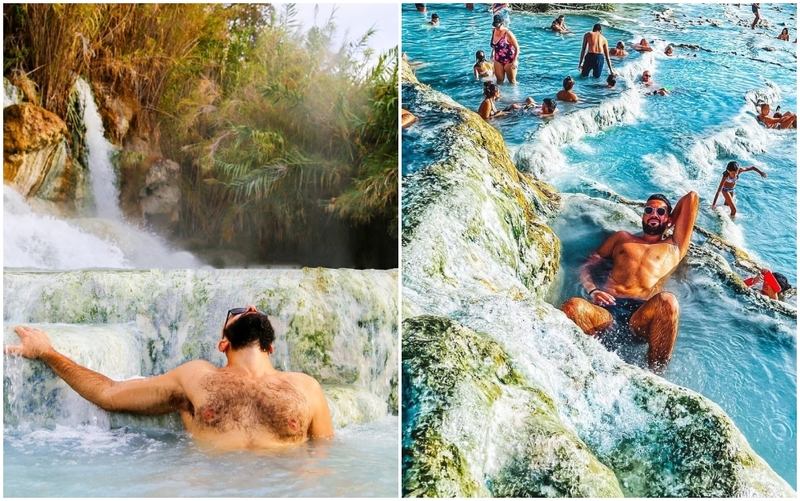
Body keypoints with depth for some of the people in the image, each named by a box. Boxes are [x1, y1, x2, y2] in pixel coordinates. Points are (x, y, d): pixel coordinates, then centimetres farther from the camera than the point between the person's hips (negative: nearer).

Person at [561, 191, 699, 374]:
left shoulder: (674, 247, 28)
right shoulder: (622, 238, 33)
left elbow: (691, 197, 28)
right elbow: (587, 265, 26)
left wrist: (670, 224, 41)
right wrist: (592, 291, 6)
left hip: (642, 313, -1)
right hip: (606, 308, 1)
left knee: (668, 301, -38)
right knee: (572, 307, -35)